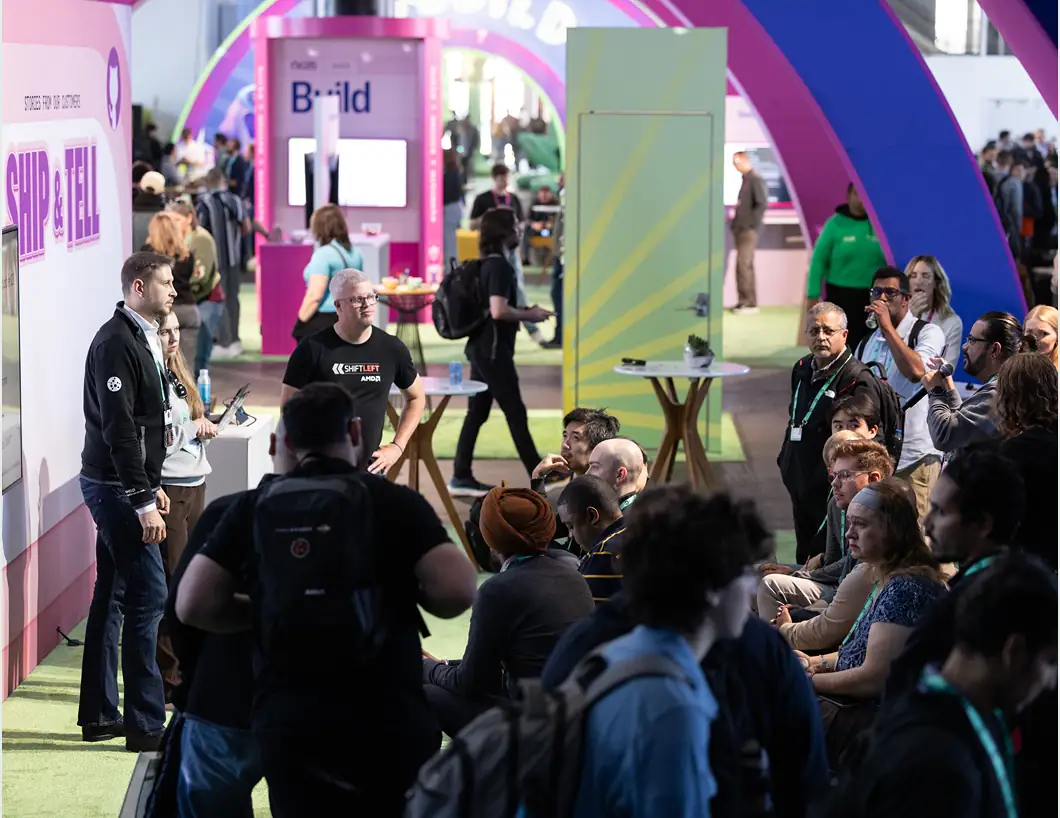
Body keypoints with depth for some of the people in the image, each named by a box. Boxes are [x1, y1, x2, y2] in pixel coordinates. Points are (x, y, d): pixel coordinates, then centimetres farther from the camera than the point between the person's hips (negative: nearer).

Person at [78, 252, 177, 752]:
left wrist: (151, 485, 22)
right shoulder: (116, 343, -17)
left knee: (112, 597, 13)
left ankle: (99, 714, 20)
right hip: (116, 486, -10)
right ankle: (146, 724, -5)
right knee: (148, 597, -9)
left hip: (125, 486, 10)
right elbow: (118, 429, -22)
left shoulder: (141, 339, 14)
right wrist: (143, 500, -23)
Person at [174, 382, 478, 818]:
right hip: (389, 717, -2)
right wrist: (410, 594, 9)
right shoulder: (396, 501, -2)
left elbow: (193, 605, 1)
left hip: (287, 719, 2)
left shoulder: (253, 508, 5)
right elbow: (457, 591, -12)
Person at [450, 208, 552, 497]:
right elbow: (498, 311, -25)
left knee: (476, 413, 9)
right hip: (493, 350, -9)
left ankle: (461, 477, 10)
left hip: (481, 348, 9)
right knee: (516, 413, -2)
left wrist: (523, 311, 13)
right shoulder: (499, 265, -17)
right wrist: (530, 315, -12)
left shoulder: (487, 264, 13)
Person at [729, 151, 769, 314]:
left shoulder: (756, 179, -10)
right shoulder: (745, 179, 17)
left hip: (749, 230, -9)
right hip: (741, 230, 9)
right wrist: (736, 222, 13)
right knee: (743, 265, 9)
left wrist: (751, 224, -16)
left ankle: (750, 303, -12)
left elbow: (762, 204, -17)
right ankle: (744, 301, 12)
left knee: (744, 264, -13)